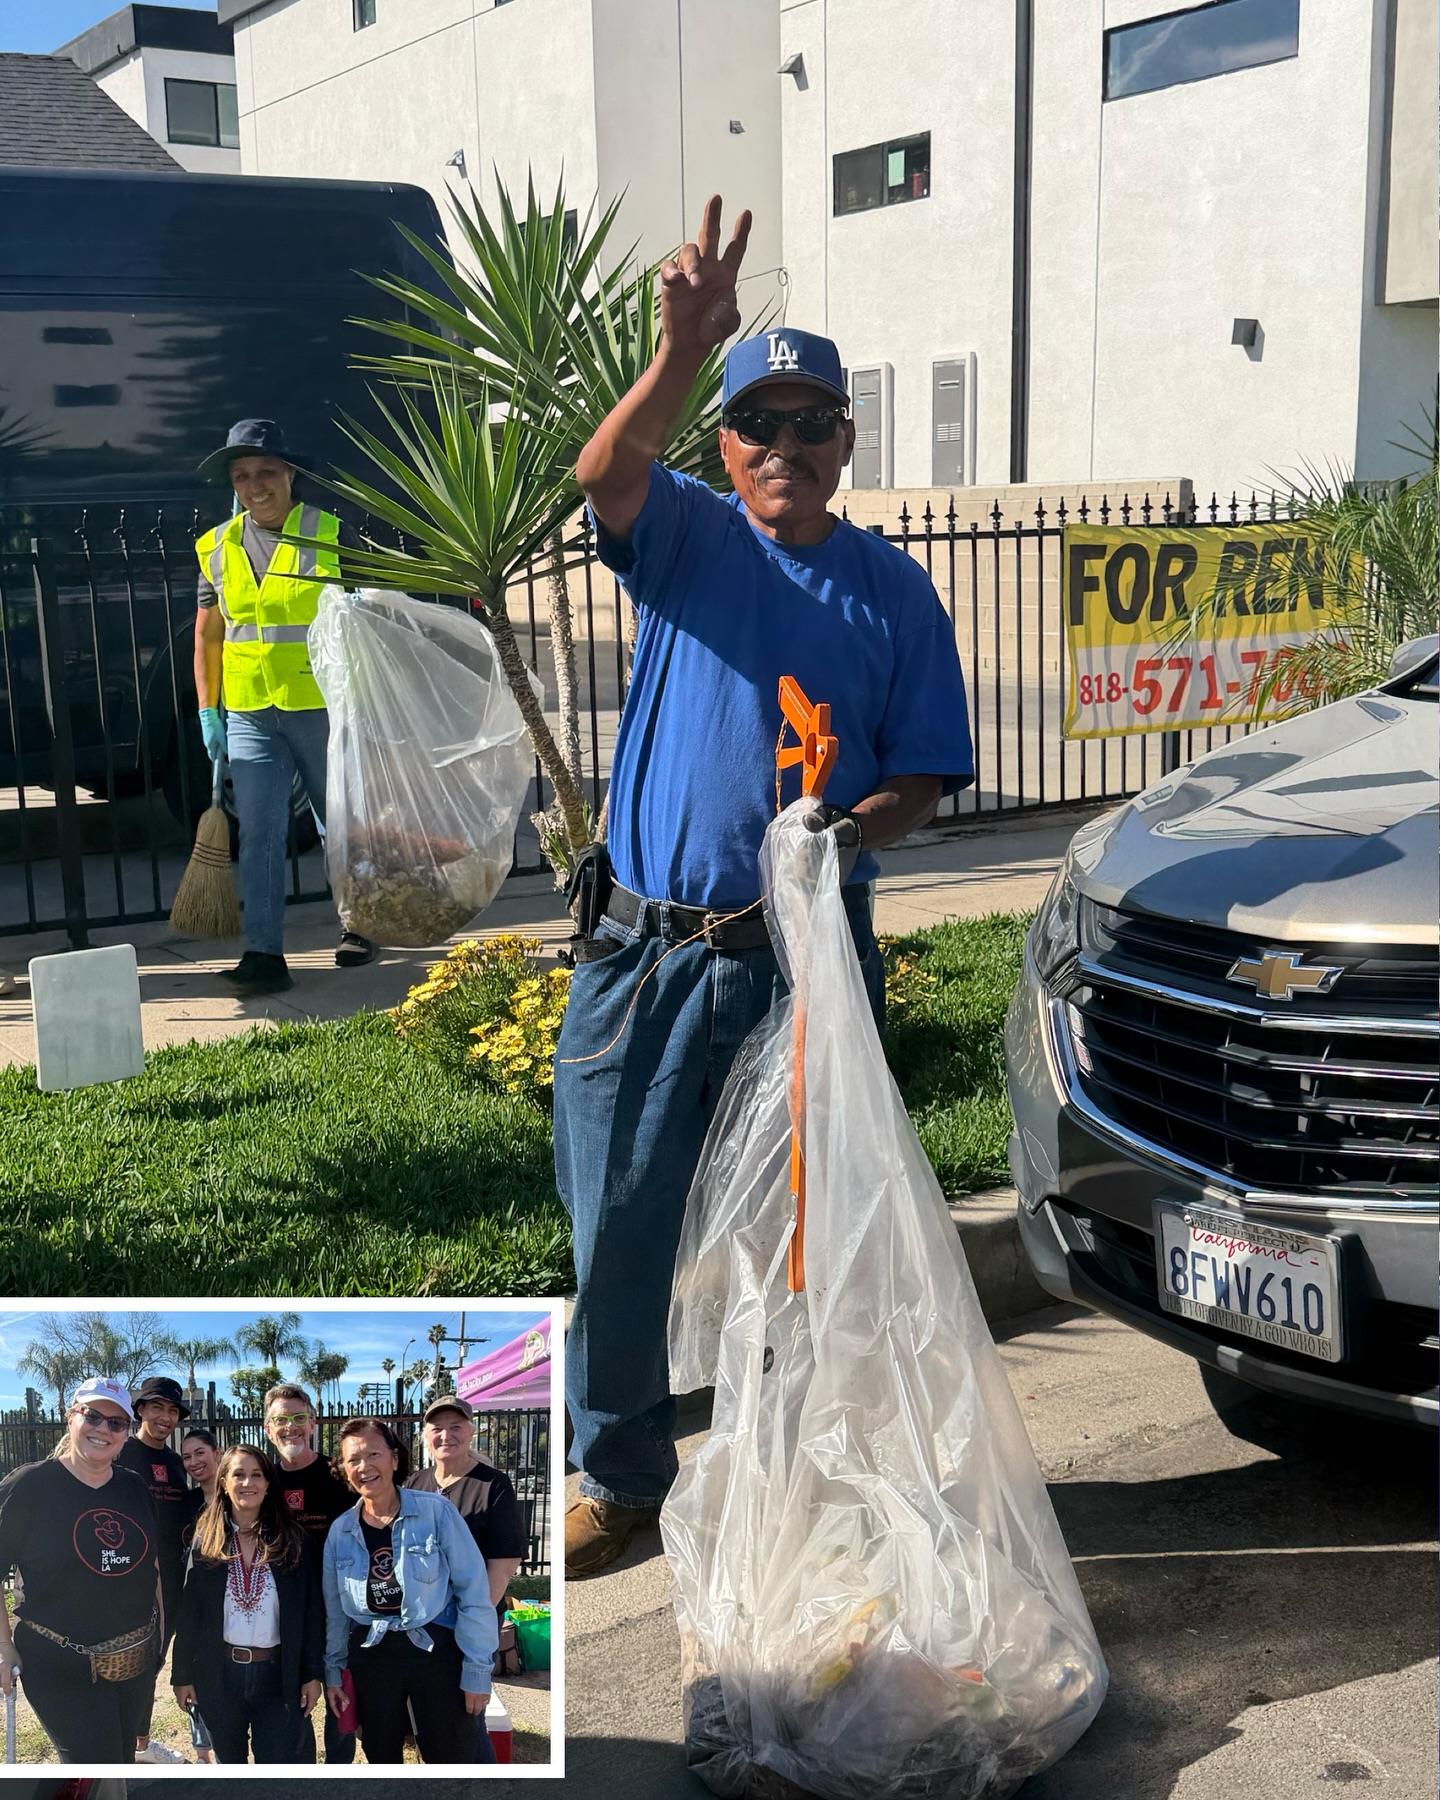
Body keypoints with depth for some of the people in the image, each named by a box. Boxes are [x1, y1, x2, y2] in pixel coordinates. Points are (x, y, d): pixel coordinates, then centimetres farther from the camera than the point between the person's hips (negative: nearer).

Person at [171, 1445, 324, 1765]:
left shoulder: (292, 1540, -1)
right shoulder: (206, 1541, 1)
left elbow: (311, 1612, -1)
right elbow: (188, 1613, 1)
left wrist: (313, 1674, -5)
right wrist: (182, 1676, -2)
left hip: (278, 1675, -1)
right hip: (220, 1674, 1)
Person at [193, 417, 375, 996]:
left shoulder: (329, 534, -4)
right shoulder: (218, 547, 7)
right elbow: (207, 634, 15)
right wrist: (208, 711, 9)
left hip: (324, 708, -3)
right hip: (249, 714, 3)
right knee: (258, 831, -4)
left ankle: (360, 925, 30)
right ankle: (264, 954, -3)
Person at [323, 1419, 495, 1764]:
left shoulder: (436, 1512, -9)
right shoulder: (340, 1530, 3)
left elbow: (474, 1595, -9)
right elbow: (334, 1610, 13)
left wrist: (477, 1671, -11)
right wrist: (332, 1671, 11)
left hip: (437, 1653, -4)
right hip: (371, 1657, 4)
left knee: (452, 1760, 1)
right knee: (381, 1760, 15)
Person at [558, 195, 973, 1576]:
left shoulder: (891, 590, 6)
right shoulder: (686, 538, 3)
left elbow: (926, 774, 6)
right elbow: (606, 474, -20)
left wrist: (849, 829, -15)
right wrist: (681, 352, -38)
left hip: (807, 955, 1)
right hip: (643, 946, 0)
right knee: (619, 1226, 7)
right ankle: (617, 1473, 26)